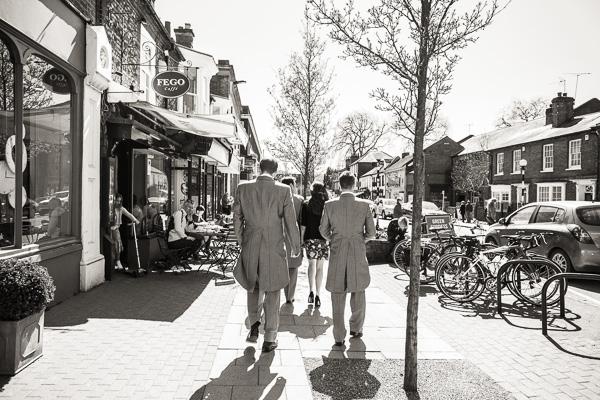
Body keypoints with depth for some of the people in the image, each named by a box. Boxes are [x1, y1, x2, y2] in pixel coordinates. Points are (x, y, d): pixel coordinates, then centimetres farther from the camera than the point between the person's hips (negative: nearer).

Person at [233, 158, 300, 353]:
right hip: (274, 249, -2)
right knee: (272, 292, 10)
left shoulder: (243, 188, -3)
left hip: (250, 247, 2)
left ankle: (254, 326, 24)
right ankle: (269, 339, 16)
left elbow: (237, 219, 3)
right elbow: (290, 222, -6)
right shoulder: (284, 190, -9)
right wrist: (295, 247, 9)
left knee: (253, 287, 25)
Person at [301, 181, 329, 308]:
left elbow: (303, 225, -3)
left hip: (310, 239, -1)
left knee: (312, 264, 13)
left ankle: (311, 291, -1)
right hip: (324, 239, 1)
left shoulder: (306, 205, 0)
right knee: (320, 266, 7)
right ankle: (317, 295, 6)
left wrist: (301, 241, 2)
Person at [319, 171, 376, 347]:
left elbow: (324, 230, 3)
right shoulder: (364, 205, -6)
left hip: (337, 254, 0)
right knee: (358, 292, 18)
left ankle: (339, 336, 9)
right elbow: (371, 232, -1)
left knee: (338, 296, 7)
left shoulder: (330, 205, -4)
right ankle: (356, 328, 31)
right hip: (358, 254, 0)